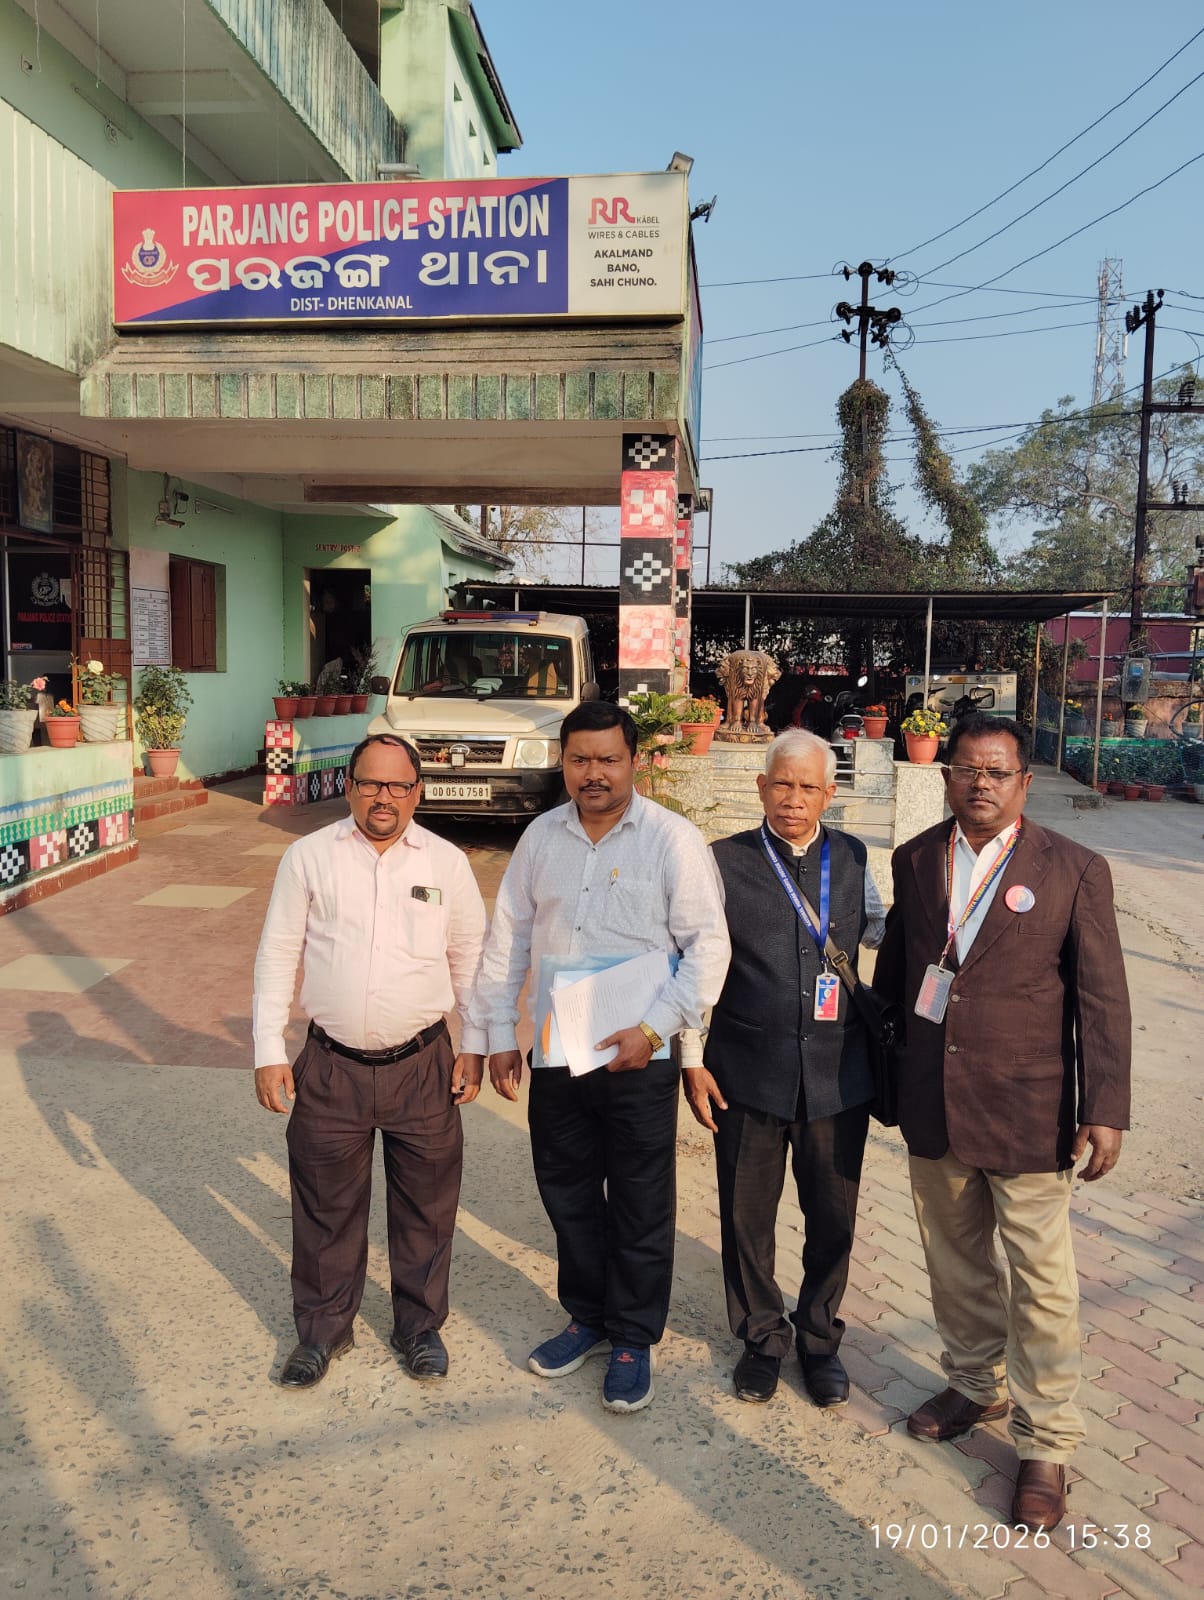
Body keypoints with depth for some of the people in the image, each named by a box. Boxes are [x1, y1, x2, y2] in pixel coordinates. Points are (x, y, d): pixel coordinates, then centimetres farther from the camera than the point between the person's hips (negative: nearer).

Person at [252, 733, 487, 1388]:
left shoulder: (447, 862, -1)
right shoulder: (309, 856, -3)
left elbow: (471, 957, 7)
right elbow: (277, 955, 2)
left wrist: (474, 1045, 5)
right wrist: (269, 1052, -1)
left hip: (423, 1064, 0)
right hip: (331, 1065, 0)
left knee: (425, 1206, 14)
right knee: (326, 1209, 15)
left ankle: (420, 1326, 38)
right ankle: (323, 1329, 38)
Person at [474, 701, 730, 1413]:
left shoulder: (673, 839, -9)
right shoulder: (542, 837, 4)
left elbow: (709, 945, -10)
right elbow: (507, 939, 9)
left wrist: (654, 1029, -16)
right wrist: (499, 1034, 7)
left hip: (639, 1060, -4)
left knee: (641, 1209, 9)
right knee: (568, 1196, 18)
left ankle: (633, 1341, 30)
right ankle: (588, 1317, 40)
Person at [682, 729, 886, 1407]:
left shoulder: (853, 858, 2)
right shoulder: (725, 862, -5)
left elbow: (885, 930, 17)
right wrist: (692, 1060, -3)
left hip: (838, 1072, 2)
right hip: (748, 1072, -1)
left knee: (833, 1216, 15)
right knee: (748, 1215, 14)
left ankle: (820, 1337, 39)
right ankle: (761, 1336, 38)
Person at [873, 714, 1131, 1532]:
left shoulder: (1075, 870, -7)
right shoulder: (915, 860, 3)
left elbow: (1103, 998, -7)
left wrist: (1105, 1110, -10)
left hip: (1027, 1112, -4)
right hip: (932, 1106, 4)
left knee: (1041, 1283, 6)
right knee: (956, 1261, 19)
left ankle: (1045, 1446, 24)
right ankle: (975, 1386, 42)